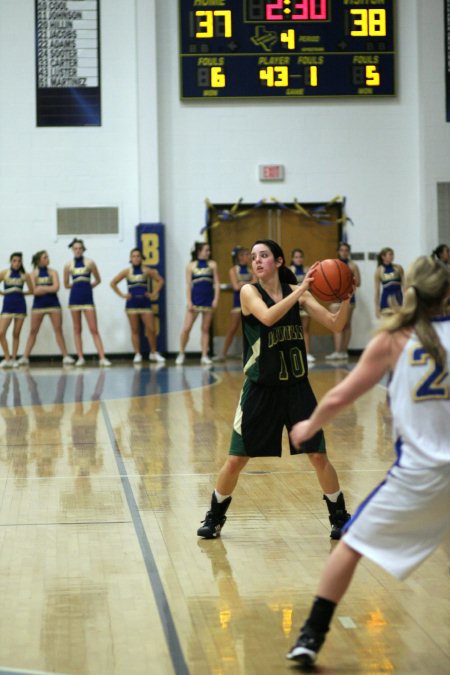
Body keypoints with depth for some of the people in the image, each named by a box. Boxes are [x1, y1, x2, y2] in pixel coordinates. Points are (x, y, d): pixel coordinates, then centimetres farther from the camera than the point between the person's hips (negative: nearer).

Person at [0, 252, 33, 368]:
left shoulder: (25, 276, 3)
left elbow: (31, 290, 11)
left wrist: (21, 293, 3)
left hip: (20, 305, 1)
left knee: (16, 334, 4)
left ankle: (14, 359, 11)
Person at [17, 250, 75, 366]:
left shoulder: (53, 272, 4)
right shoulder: (34, 273, 3)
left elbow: (56, 287, -9)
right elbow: (34, 291, -8)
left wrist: (42, 288, -10)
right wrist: (49, 289, -11)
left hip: (53, 304, 0)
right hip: (38, 304, 0)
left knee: (58, 330, -2)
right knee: (33, 331, 0)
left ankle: (65, 357, 0)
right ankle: (25, 357, 2)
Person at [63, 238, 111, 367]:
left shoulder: (89, 263, 0)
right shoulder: (68, 265, 3)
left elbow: (98, 280, 8)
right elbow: (66, 285, 11)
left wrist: (87, 285, 6)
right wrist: (76, 285, 5)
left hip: (88, 298, -2)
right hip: (74, 298, 2)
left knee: (94, 329, -6)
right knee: (77, 329, 4)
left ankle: (102, 358, -9)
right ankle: (80, 357, 8)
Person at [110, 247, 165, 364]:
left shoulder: (147, 271, 1)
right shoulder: (127, 271, 0)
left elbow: (160, 280, 9)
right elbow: (113, 283, 4)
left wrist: (154, 293, 1)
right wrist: (122, 295, -2)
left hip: (145, 303, 0)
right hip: (132, 303, 0)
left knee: (151, 329, -3)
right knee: (135, 330, 2)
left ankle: (154, 353, 12)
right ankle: (137, 354, 6)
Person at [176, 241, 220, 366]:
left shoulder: (212, 265, 6)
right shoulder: (191, 266, 3)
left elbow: (216, 283, 4)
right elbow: (188, 284, 0)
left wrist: (216, 299, -6)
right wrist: (188, 301, -8)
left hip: (208, 300, 2)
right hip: (195, 299, -1)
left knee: (205, 329, 5)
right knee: (186, 328, -6)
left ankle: (204, 356, 8)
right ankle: (181, 354, 7)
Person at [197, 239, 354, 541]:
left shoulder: (296, 292, 1)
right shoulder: (249, 291, -8)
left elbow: (336, 325, -3)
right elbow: (268, 317, -28)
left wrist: (345, 298, -21)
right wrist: (300, 290, -33)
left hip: (297, 386, 2)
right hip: (260, 388, -2)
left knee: (319, 456, 2)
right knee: (236, 459, 2)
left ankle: (340, 518, 18)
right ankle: (215, 517, 23)